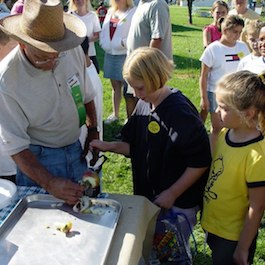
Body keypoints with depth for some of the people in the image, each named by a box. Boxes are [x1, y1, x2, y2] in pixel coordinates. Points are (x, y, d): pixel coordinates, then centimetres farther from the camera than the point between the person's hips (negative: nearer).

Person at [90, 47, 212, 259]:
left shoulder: (181, 112, -24)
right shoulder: (143, 105, -2)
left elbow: (200, 162, -20)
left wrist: (172, 194, -17)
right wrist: (110, 146, -8)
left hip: (178, 204, -6)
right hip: (147, 197, 7)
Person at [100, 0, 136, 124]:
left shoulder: (133, 12, -7)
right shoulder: (110, 12, 14)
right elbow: (104, 30, 17)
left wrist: (123, 42, -19)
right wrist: (104, 43, 2)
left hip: (125, 55, -7)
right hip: (110, 54, 7)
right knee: (115, 86, 15)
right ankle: (115, 114, 27)